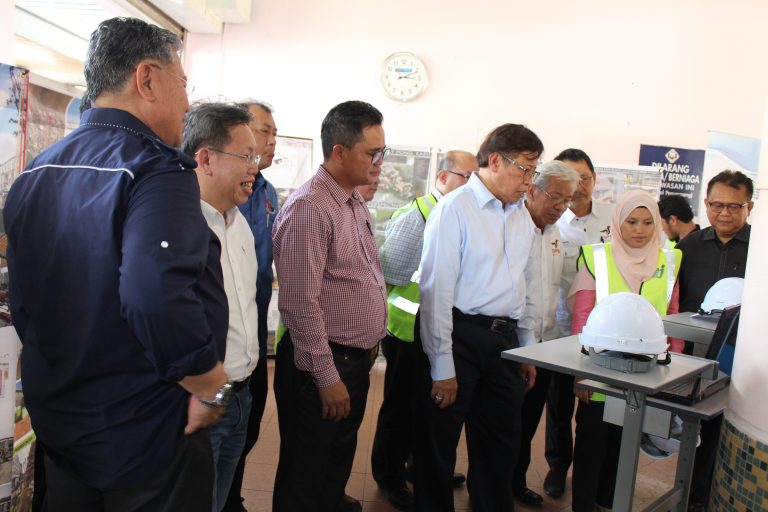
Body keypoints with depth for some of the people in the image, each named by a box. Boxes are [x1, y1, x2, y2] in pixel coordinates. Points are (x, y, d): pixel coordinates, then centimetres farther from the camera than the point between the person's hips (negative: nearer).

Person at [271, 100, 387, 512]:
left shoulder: (356, 204, 11)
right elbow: (301, 304, -23)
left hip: (357, 358, 9)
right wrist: (327, 377, -20)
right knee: (306, 476, 8)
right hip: (323, 366, -9)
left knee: (339, 461, 25)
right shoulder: (308, 208, -20)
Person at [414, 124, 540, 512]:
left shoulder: (522, 217, 12)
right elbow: (436, 289, -14)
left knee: (501, 444, 18)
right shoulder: (455, 208, -11)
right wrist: (443, 367, -15)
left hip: (505, 340, 7)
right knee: (439, 443, 8)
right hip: (460, 335, -6)